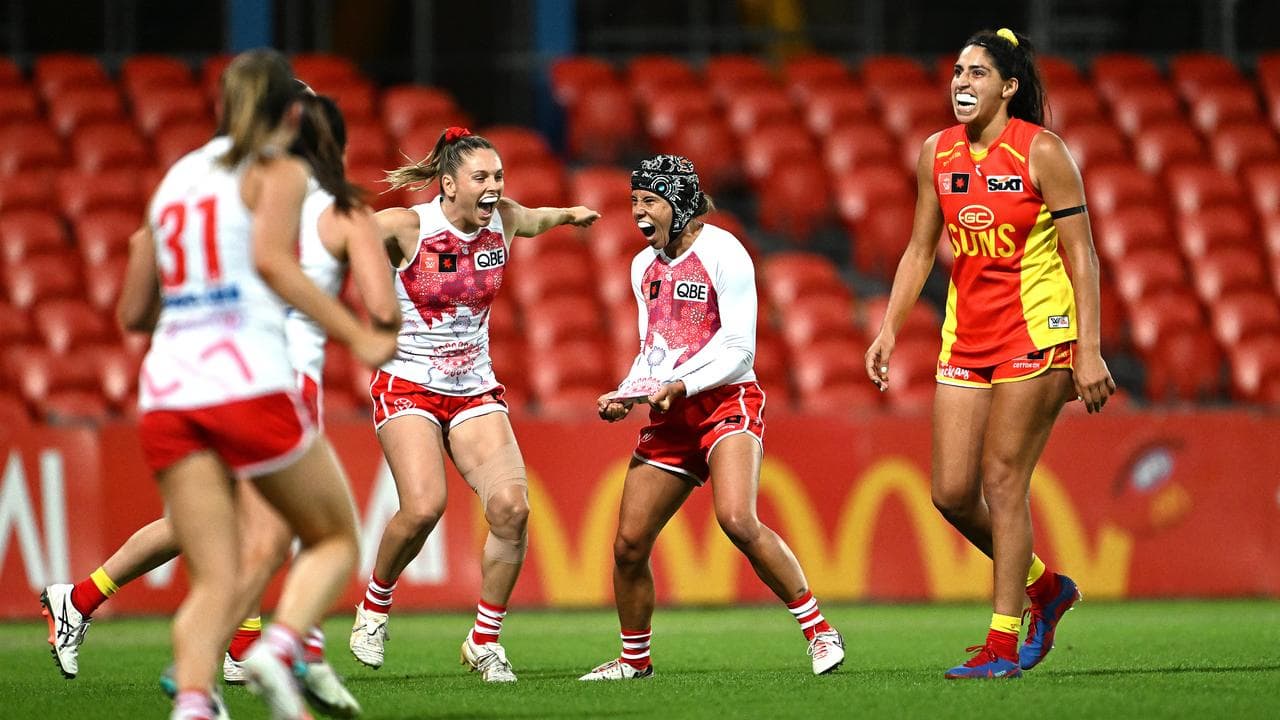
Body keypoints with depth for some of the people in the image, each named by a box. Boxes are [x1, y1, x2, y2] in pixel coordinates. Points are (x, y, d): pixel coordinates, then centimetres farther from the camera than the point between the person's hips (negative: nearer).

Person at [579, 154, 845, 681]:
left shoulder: (722, 253, -9)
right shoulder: (645, 267, 14)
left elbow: (739, 348, -12)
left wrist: (680, 386, -22)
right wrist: (625, 396, 4)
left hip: (728, 401, -7)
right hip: (670, 417, 7)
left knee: (737, 520, -29)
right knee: (629, 544, 1)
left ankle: (820, 632, -19)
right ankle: (635, 659, 22)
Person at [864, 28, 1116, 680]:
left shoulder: (1041, 152, -10)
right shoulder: (938, 153, 7)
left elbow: (1081, 254, -9)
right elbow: (921, 248, 17)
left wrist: (1089, 351, -14)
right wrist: (889, 328, 9)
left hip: (1036, 333, -6)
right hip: (965, 338, 6)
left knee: (1002, 480, -10)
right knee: (952, 493, 1)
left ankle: (1003, 644, -4)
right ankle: (1043, 587, 24)